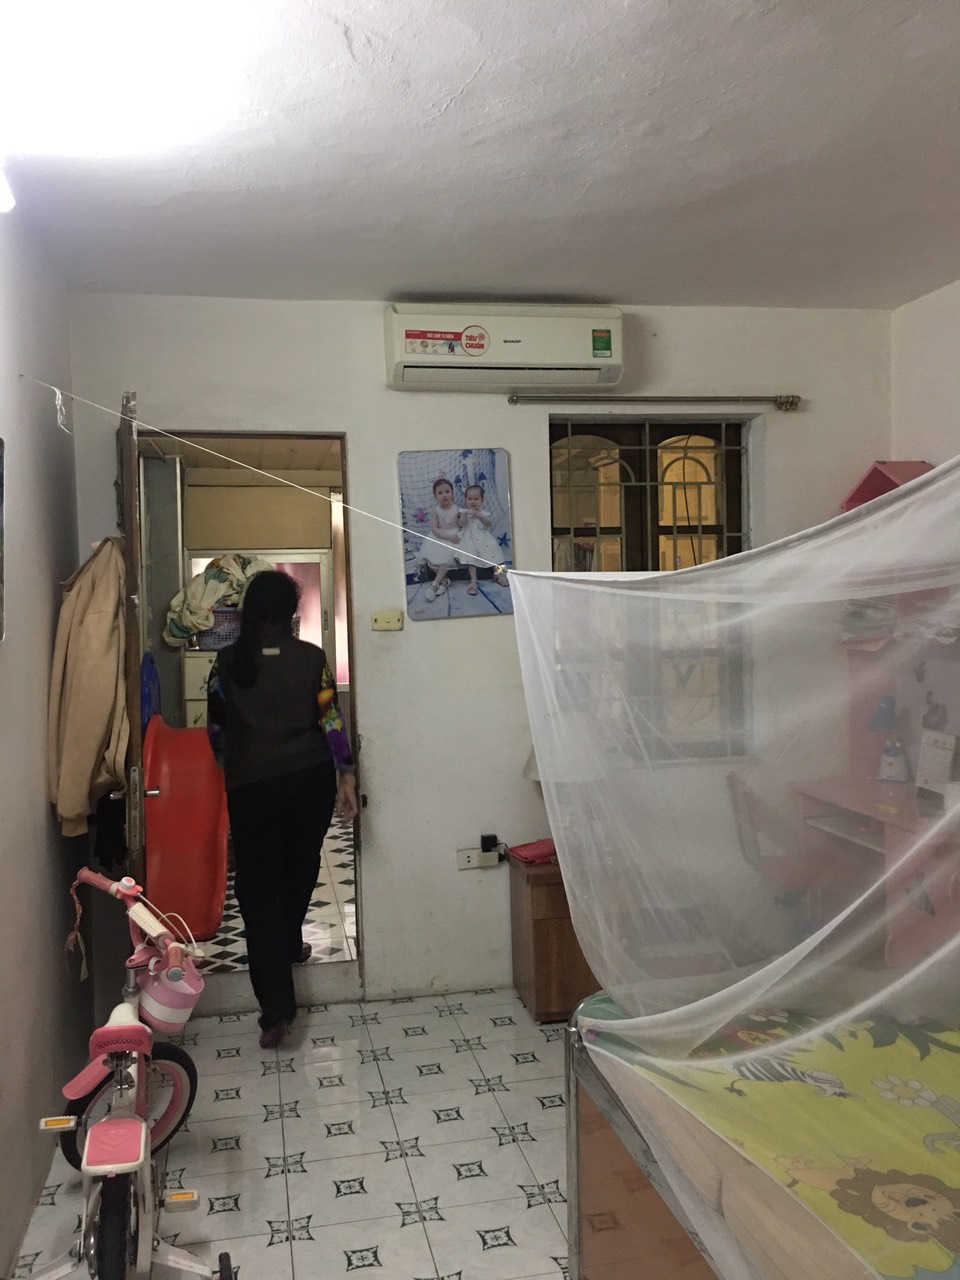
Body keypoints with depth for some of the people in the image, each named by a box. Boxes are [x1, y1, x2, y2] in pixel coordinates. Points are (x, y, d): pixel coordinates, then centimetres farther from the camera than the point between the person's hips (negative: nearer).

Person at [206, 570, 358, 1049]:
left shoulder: (228, 661, -3)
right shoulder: (311, 657, -4)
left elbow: (215, 727, 3)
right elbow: (332, 720, -7)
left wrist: (228, 761, 21)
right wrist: (347, 778, -2)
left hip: (252, 785, -1)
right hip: (310, 779, 1)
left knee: (259, 885, 1)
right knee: (300, 868, 23)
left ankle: (276, 1006, -6)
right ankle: (289, 945, 44)